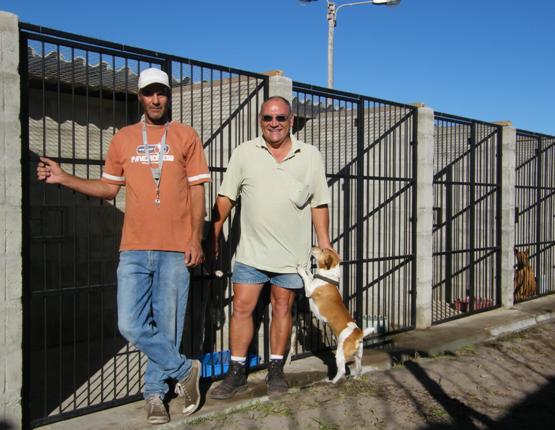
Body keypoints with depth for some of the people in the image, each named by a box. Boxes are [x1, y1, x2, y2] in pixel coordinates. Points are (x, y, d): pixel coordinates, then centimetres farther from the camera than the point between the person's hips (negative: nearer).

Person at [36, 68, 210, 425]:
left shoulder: (186, 136, 5)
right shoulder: (123, 138, 11)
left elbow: (197, 192, 4)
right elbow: (109, 188, 17)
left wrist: (197, 239, -3)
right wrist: (64, 178, 6)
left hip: (175, 249, -2)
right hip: (134, 249, 2)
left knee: (167, 326, 3)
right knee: (131, 325, -3)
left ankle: (155, 392, 23)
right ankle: (185, 370, 15)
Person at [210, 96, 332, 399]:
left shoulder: (310, 156, 3)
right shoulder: (244, 153, 2)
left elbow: (319, 204, 4)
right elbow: (226, 198, 4)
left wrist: (325, 244, 2)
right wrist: (214, 234, 3)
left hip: (292, 253, 0)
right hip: (251, 251, 0)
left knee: (282, 308, 9)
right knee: (242, 307, 1)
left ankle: (275, 370, 23)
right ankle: (236, 372, 14)